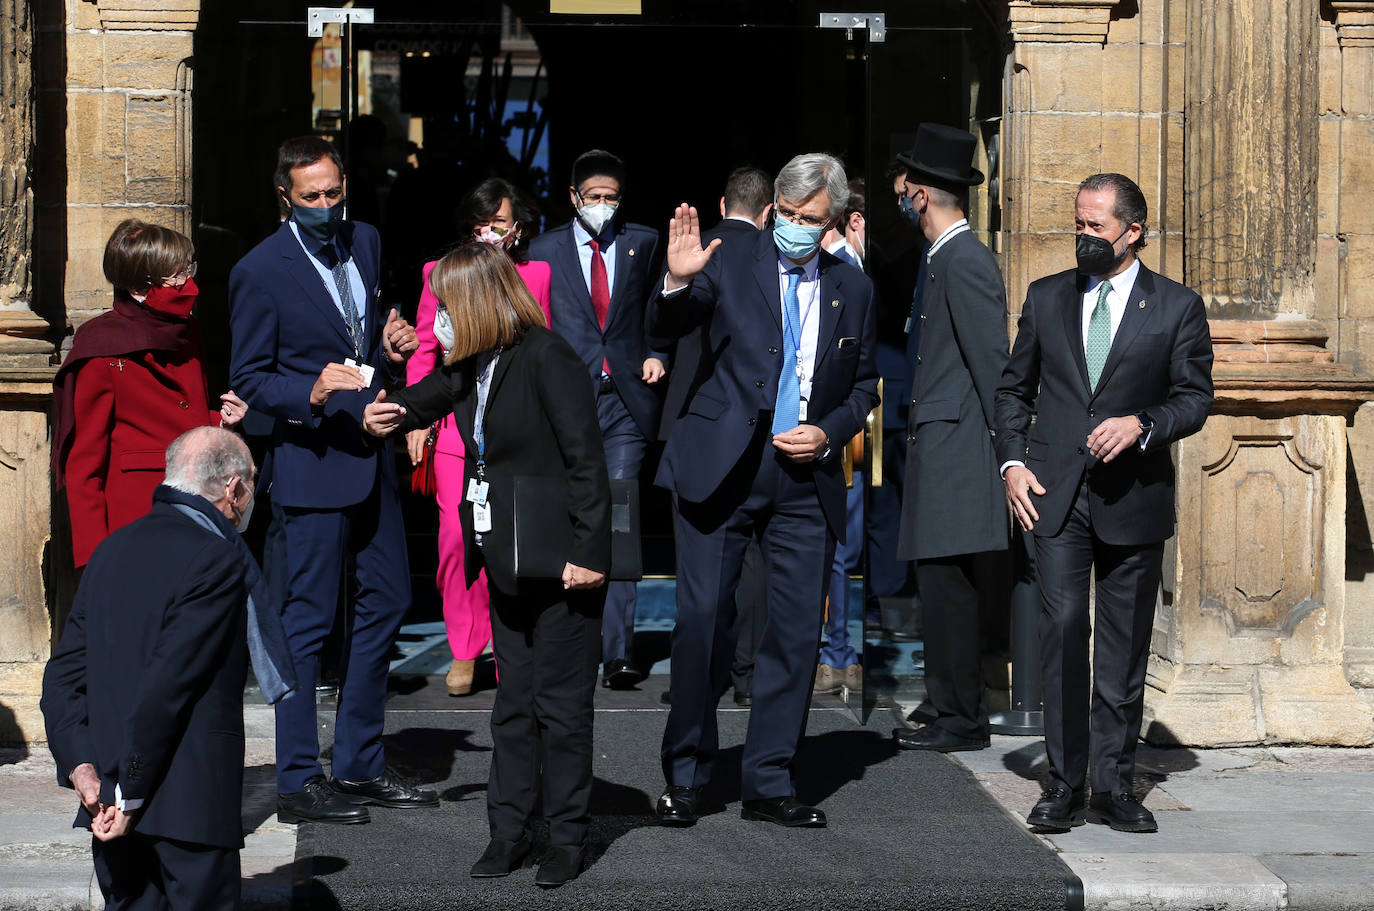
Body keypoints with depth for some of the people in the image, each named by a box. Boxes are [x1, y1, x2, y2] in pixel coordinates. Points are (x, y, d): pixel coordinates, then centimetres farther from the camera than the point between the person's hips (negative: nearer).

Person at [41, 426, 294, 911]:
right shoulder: (217, 560, -13)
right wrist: (131, 795, -14)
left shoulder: (113, 549, 12)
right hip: (189, 805, -7)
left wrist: (80, 767, 1)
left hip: (110, 806, 7)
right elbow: (168, 684, -19)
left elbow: (63, 675, 8)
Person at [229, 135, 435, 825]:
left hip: (372, 456, 7)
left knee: (385, 602, 12)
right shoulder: (260, 271, -11)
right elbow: (249, 380, -8)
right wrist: (312, 393, -25)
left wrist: (393, 348, 1)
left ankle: (358, 765, 24)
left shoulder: (365, 241, 9)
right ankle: (297, 784, 4)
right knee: (308, 622, -4)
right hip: (311, 462, -7)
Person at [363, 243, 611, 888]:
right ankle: (508, 832, 19)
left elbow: (586, 459, -18)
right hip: (507, 561, 8)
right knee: (513, 702, 12)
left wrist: (588, 550, -21)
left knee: (560, 703, 2)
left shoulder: (547, 358, -16)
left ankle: (567, 839, 12)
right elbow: (429, 398, 29)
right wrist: (390, 415, 8)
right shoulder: (473, 365, 8)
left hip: (561, 565, -8)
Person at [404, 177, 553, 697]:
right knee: (457, 533, -9)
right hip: (456, 420, 1)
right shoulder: (441, 274, 10)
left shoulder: (535, 276, 8)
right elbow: (424, 350, 14)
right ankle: (464, 652, 5)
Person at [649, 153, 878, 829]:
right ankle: (685, 776, 11)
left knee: (797, 632, 4)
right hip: (721, 468, -3)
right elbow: (665, 329, -10)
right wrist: (677, 282, -30)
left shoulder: (853, 290, 10)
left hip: (806, 477, 3)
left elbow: (864, 384, 17)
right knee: (702, 618, -3)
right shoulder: (730, 266, 1)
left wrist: (829, 433, -1)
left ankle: (768, 784, 14)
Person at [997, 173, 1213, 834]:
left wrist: (1141, 425, -16)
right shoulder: (1046, 298, 11)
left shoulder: (1177, 307, 4)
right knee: (1062, 628, -9)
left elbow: (1195, 398, 2)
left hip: (1134, 497, -1)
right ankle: (1064, 785, -2)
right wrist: (1012, 462, 2)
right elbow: (1014, 388, 16)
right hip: (1055, 493, 1)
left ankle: (1113, 787, 12)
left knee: (1124, 647, 4)